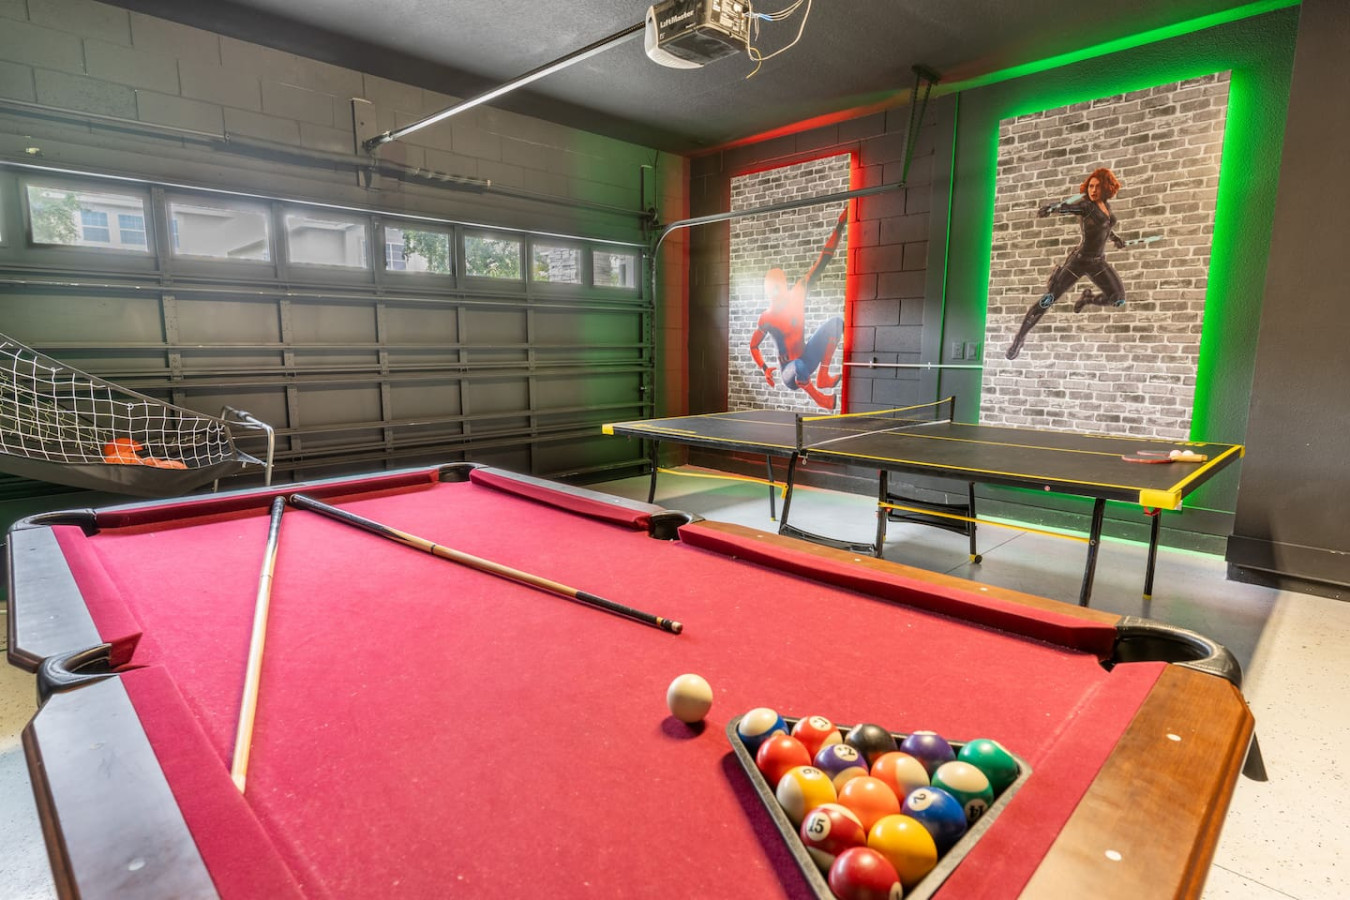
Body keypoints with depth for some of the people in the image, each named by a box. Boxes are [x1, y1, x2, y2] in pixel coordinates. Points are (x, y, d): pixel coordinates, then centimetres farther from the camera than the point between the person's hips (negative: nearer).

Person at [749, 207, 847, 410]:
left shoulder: (797, 295, -6)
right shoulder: (766, 318, -12)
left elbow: (821, 263, -9)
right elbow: (753, 346, 4)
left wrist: (839, 226, -13)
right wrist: (765, 369, -8)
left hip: (806, 359, 5)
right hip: (791, 373, -5)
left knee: (836, 321, -14)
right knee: (800, 367, -44)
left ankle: (823, 377, -12)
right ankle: (820, 398, -11)